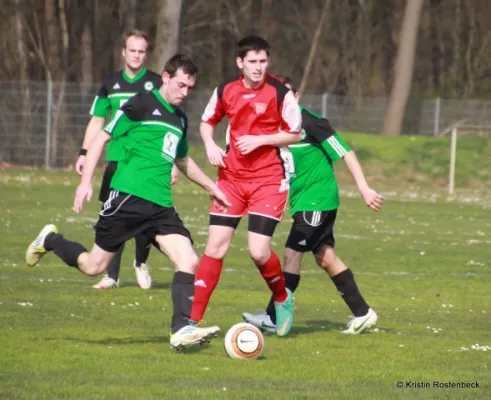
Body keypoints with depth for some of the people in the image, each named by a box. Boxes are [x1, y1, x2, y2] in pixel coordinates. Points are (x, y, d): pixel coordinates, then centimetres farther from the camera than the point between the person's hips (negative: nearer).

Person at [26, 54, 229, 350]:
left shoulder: (179, 119, 19)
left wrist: (211, 187, 37)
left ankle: (181, 330, -14)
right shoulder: (142, 104, -4)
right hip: (129, 196, -6)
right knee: (94, 266, 1)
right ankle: (50, 241, 28)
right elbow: (102, 138, -3)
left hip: (160, 205, 6)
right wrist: (86, 181, -11)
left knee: (189, 262, -13)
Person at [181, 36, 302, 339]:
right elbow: (207, 121, 18)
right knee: (215, 246, -2)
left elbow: (294, 134, -2)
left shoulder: (280, 93, -9)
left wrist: (259, 140, -15)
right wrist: (211, 145, -2)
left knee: (259, 251, -13)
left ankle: (283, 299, 19)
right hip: (232, 176, 4)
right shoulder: (225, 92, 2)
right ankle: (193, 319, 1)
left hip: (270, 178, -3)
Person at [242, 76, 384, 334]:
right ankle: (362, 313, 20)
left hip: (318, 199, -8)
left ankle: (274, 318, -10)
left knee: (292, 254, -11)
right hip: (302, 200, 8)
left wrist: (364, 189, -15)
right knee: (325, 257, 11)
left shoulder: (310, 122, -15)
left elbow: (345, 152, -13)